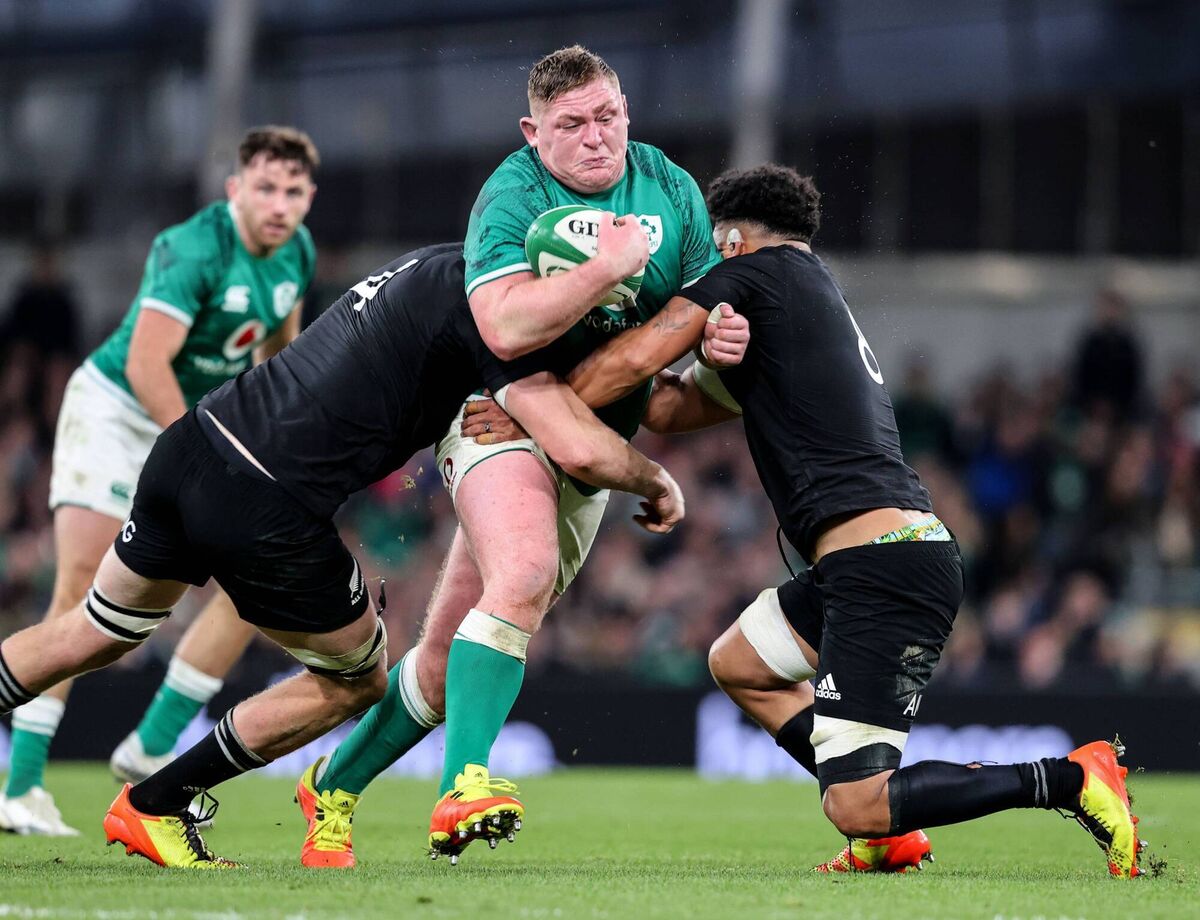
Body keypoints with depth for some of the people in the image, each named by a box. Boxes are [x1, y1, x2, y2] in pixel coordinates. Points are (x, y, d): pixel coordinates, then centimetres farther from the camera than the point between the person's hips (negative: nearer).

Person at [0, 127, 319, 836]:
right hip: (114, 410, -7)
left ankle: (150, 750, 7)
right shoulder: (194, 250, -26)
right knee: (83, 590, -17)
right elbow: (145, 365, -31)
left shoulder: (297, 252, -1)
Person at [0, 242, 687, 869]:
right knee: (359, 680, 17)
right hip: (266, 512, -8)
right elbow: (578, 449, -19)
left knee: (95, 635, 27)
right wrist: (654, 479, 1)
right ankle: (154, 809, 17)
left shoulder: (439, 266, 16)